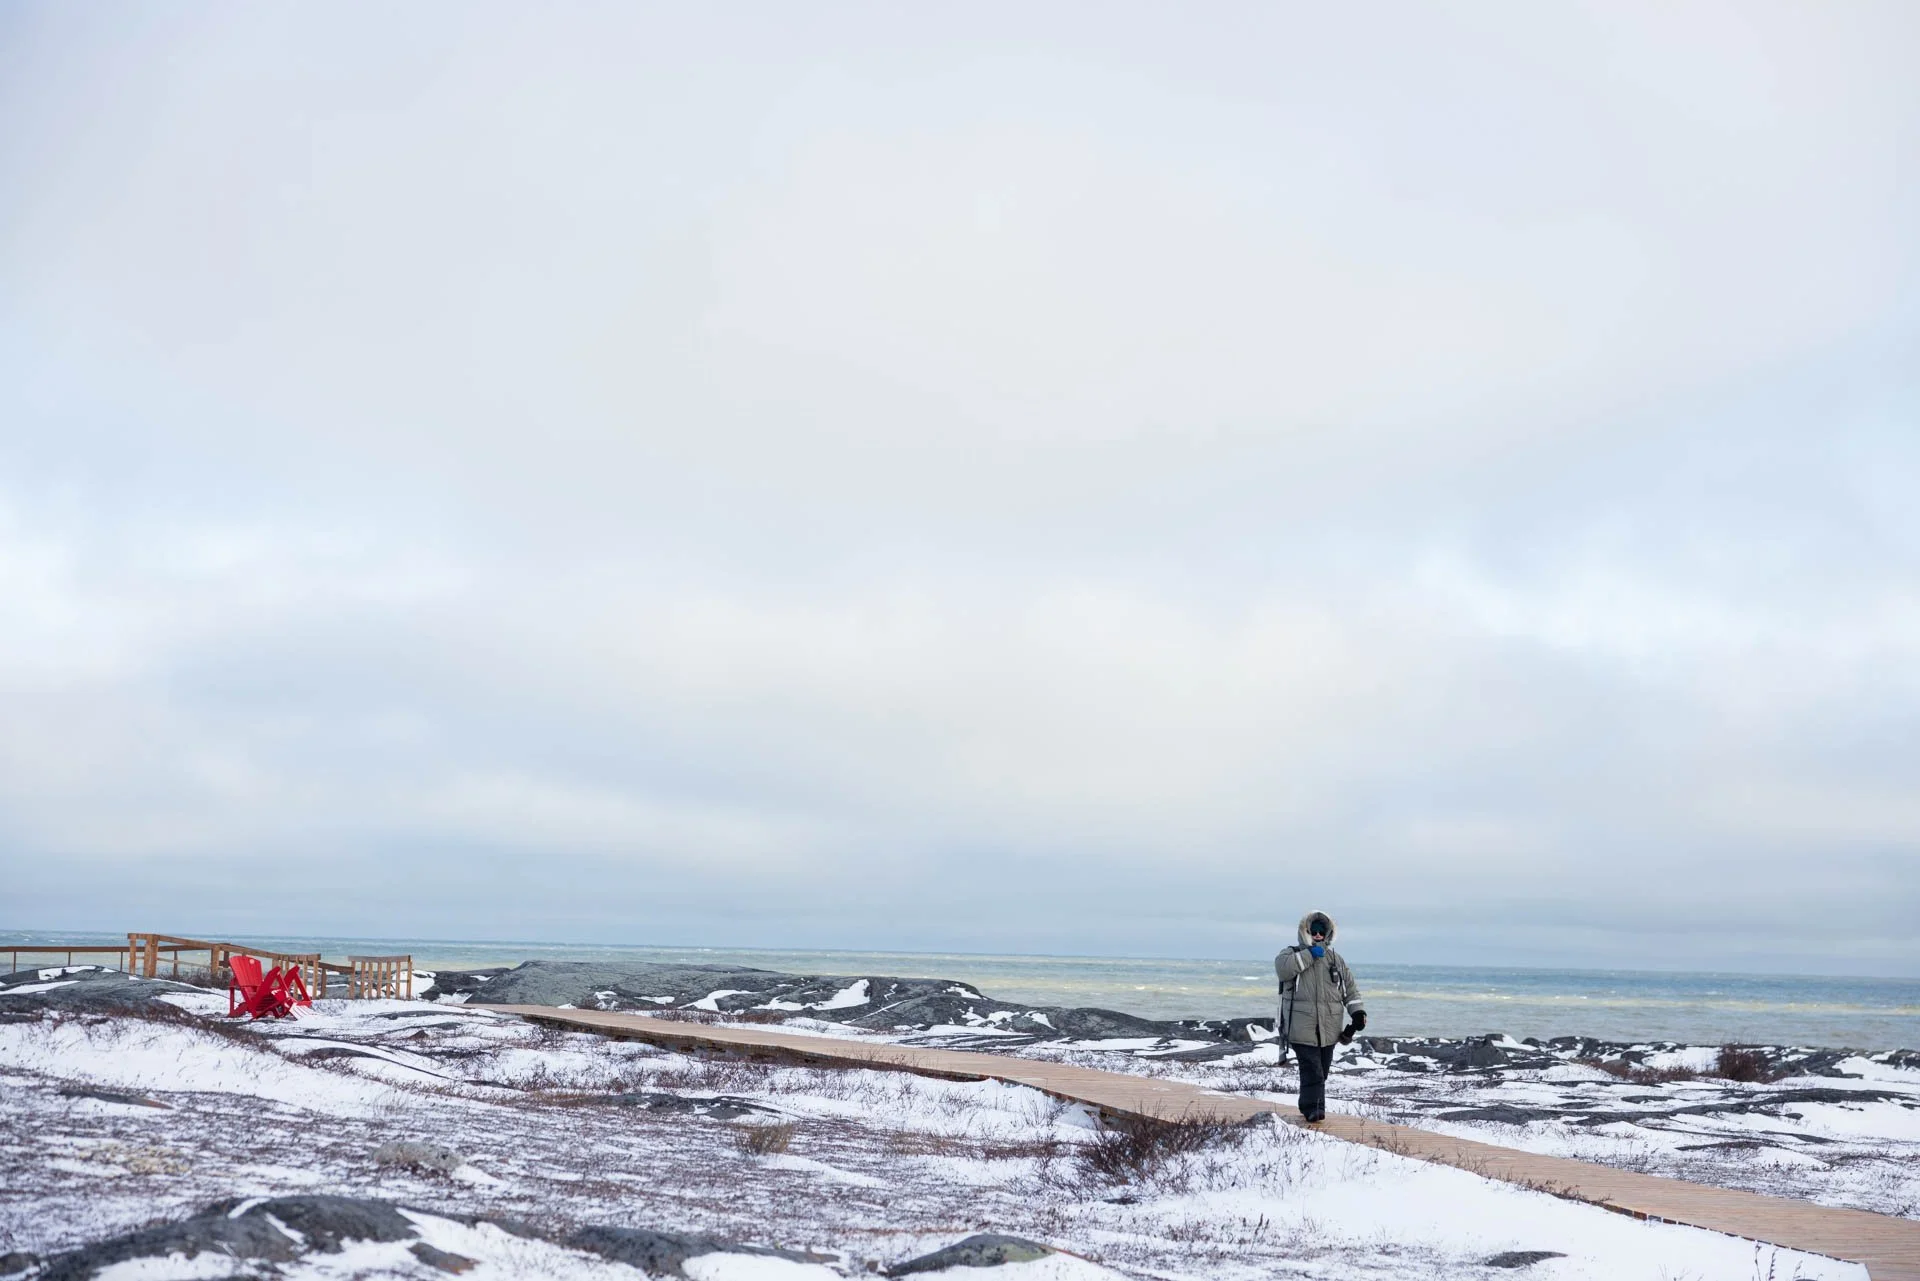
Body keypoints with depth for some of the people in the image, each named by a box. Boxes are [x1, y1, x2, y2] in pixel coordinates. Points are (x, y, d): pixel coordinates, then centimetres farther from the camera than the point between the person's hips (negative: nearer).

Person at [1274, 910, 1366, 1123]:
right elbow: (1282, 968, -20)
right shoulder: (1293, 953, 4)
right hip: (1302, 1027, -4)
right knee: (1311, 1070, -12)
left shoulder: (1335, 959, 15)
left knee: (1322, 1070, 8)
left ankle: (1309, 1107, 21)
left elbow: (1350, 987, 17)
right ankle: (1313, 1109, -8)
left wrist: (1357, 1012, 4)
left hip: (1329, 1029, 4)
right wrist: (1309, 954, -17)